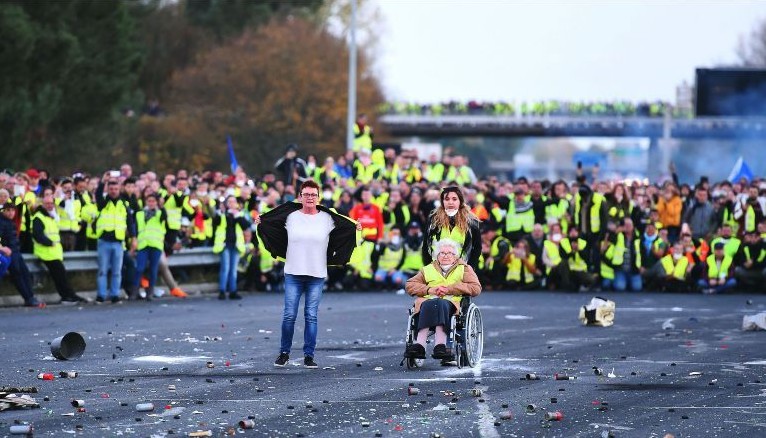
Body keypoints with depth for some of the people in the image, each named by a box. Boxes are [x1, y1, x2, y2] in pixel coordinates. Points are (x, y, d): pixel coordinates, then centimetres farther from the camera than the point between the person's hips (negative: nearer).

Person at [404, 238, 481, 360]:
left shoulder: (464, 269, 24)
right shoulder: (428, 269, 31)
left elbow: (476, 288, 6)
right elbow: (409, 286, 20)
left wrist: (449, 289, -4)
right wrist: (428, 289, 0)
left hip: (452, 303, -2)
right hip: (427, 301, 2)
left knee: (440, 304, -38)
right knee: (429, 305, -36)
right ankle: (420, 345, -54)